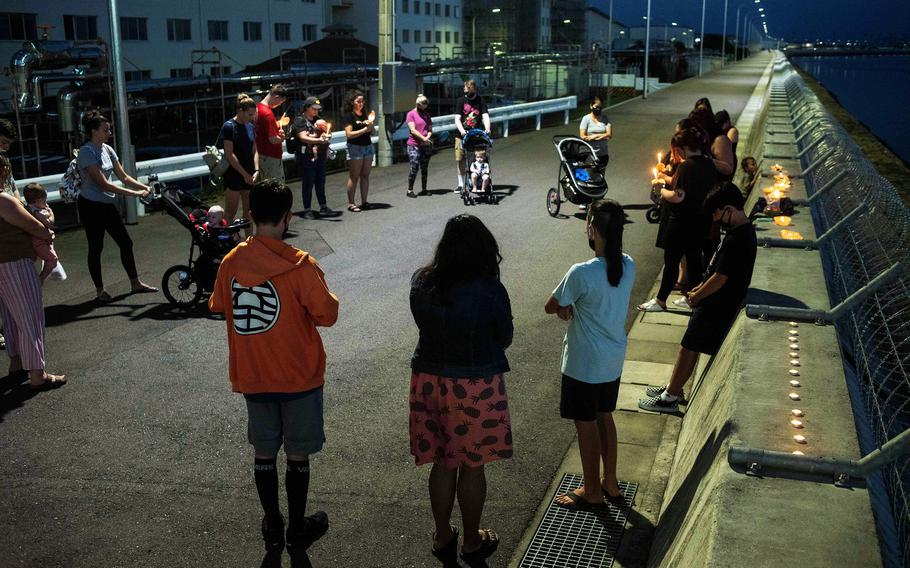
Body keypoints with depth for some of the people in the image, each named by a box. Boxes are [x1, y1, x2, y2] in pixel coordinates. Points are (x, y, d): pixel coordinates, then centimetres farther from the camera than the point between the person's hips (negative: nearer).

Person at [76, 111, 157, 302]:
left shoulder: (107, 150, 6)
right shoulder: (87, 152, -18)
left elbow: (123, 177, 8)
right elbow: (103, 184, -24)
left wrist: (144, 187, -8)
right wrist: (135, 193, -25)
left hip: (107, 204, 8)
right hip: (91, 206, -8)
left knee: (126, 243, 9)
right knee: (96, 247, 2)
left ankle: (135, 283, 19)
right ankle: (100, 290, 14)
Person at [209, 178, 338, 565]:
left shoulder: (231, 262, -4)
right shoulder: (299, 265, -18)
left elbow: (218, 307, 10)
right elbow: (326, 315, -14)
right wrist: (324, 297, 5)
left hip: (252, 377, 4)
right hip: (298, 376, -4)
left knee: (264, 454, 16)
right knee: (298, 456, 11)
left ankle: (273, 532, 28)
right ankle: (297, 533, 24)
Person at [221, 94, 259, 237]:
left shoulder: (250, 127, 10)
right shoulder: (228, 126, -11)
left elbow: (254, 150, 10)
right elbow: (229, 154, -15)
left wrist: (256, 170, -6)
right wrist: (245, 174, -15)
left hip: (249, 177, 7)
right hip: (233, 176, -7)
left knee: (248, 211, 12)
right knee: (230, 213, -2)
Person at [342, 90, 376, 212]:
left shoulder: (366, 115, 13)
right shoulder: (349, 116, -5)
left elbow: (373, 133, 14)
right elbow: (349, 134, -14)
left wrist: (371, 124, -6)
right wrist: (365, 129, -15)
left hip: (368, 146, 6)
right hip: (355, 148, -6)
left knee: (365, 176, 7)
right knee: (354, 177, -4)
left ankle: (364, 202, 12)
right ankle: (350, 204, -1)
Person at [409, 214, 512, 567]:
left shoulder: (420, 283, -8)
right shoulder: (490, 290, -19)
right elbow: (504, 339, -5)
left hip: (429, 380, 4)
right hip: (476, 386, -3)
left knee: (443, 463, 19)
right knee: (472, 466, 13)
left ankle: (443, 539, 34)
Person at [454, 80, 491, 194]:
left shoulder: (480, 100, 2)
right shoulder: (461, 101, 2)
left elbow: (485, 116, -7)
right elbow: (457, 119, -5)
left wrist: (487, 129, -27)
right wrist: (462, 131, -24)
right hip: (462, 134, 0)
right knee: (459, 159, -2)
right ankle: (461, 184, 10)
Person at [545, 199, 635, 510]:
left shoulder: (582, 273, -27)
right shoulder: (628, 266, -5)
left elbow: (551, 307, -13)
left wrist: (567, 307, 6)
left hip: (584, 364, -7)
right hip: (614, 360, 7)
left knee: (586, 425, 10)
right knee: (605, 418, 22)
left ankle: (592, 492, 25)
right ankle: (610, 484, 36)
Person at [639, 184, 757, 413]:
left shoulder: (736, 241, -27)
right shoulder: (743, 231, 5)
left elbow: (720, 279, -24)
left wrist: (696, 296, -10)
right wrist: (701, 288, 11)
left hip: (716, 307, -9)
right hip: (714, 303, 9)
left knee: (689, 349, 2)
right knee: (689, 348, 20)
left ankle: (669, 398, 14)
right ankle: (673, 388, 33)